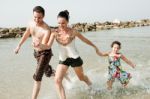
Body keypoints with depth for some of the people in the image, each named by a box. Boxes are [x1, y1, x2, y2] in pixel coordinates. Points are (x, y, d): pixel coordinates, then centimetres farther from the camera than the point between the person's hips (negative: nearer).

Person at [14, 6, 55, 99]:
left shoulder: (47, 29, -30)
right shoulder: (31, 23, -9)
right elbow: (27, 33, 11)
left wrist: (38, 45, -61)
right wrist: (19, 45, 18)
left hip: (45, 53, -7)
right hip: (36, 52, 7)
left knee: (37, 77, -16)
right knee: (48, 73, 27)